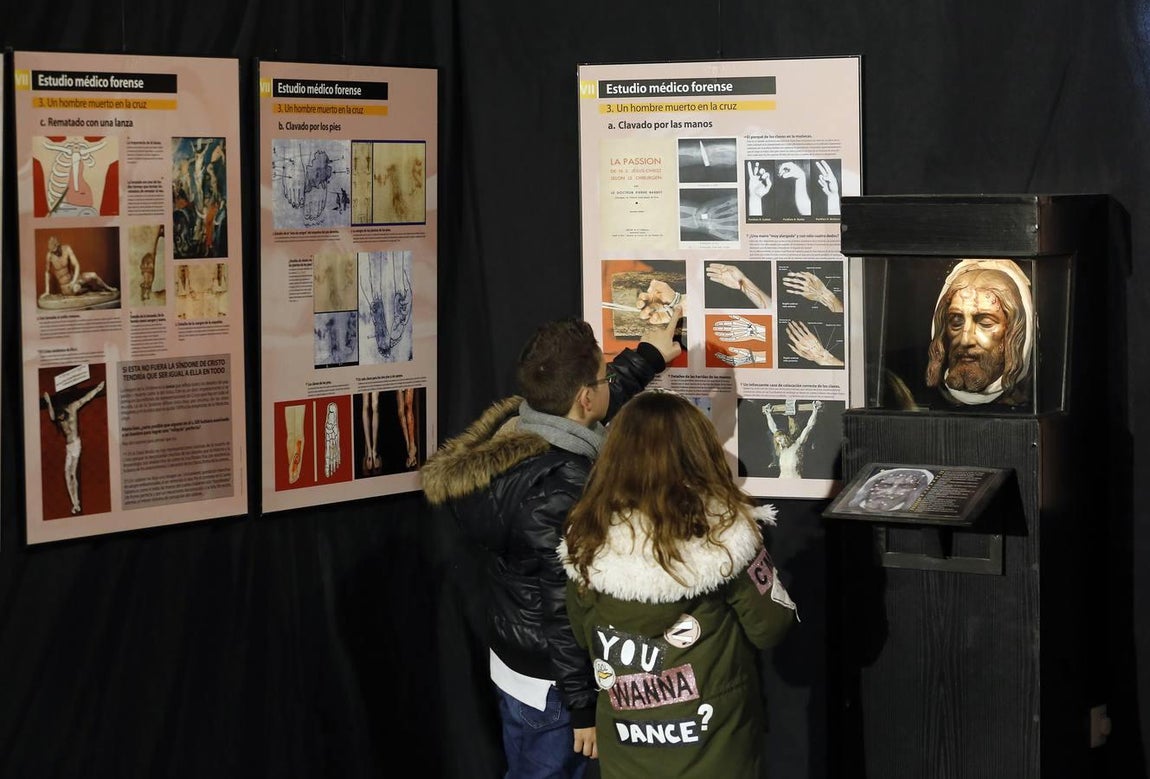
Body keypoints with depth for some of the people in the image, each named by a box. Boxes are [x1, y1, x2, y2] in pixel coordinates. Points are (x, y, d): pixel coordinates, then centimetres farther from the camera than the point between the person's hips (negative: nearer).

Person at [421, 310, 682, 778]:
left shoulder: (517, 432, -4)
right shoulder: (561, 489, -31)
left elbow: (602, 402, 19)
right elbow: (567, 609, -27)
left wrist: (647, 356, 32)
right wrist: (586, 706, -18)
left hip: (515, 660, 9)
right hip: (549, 684, -9)